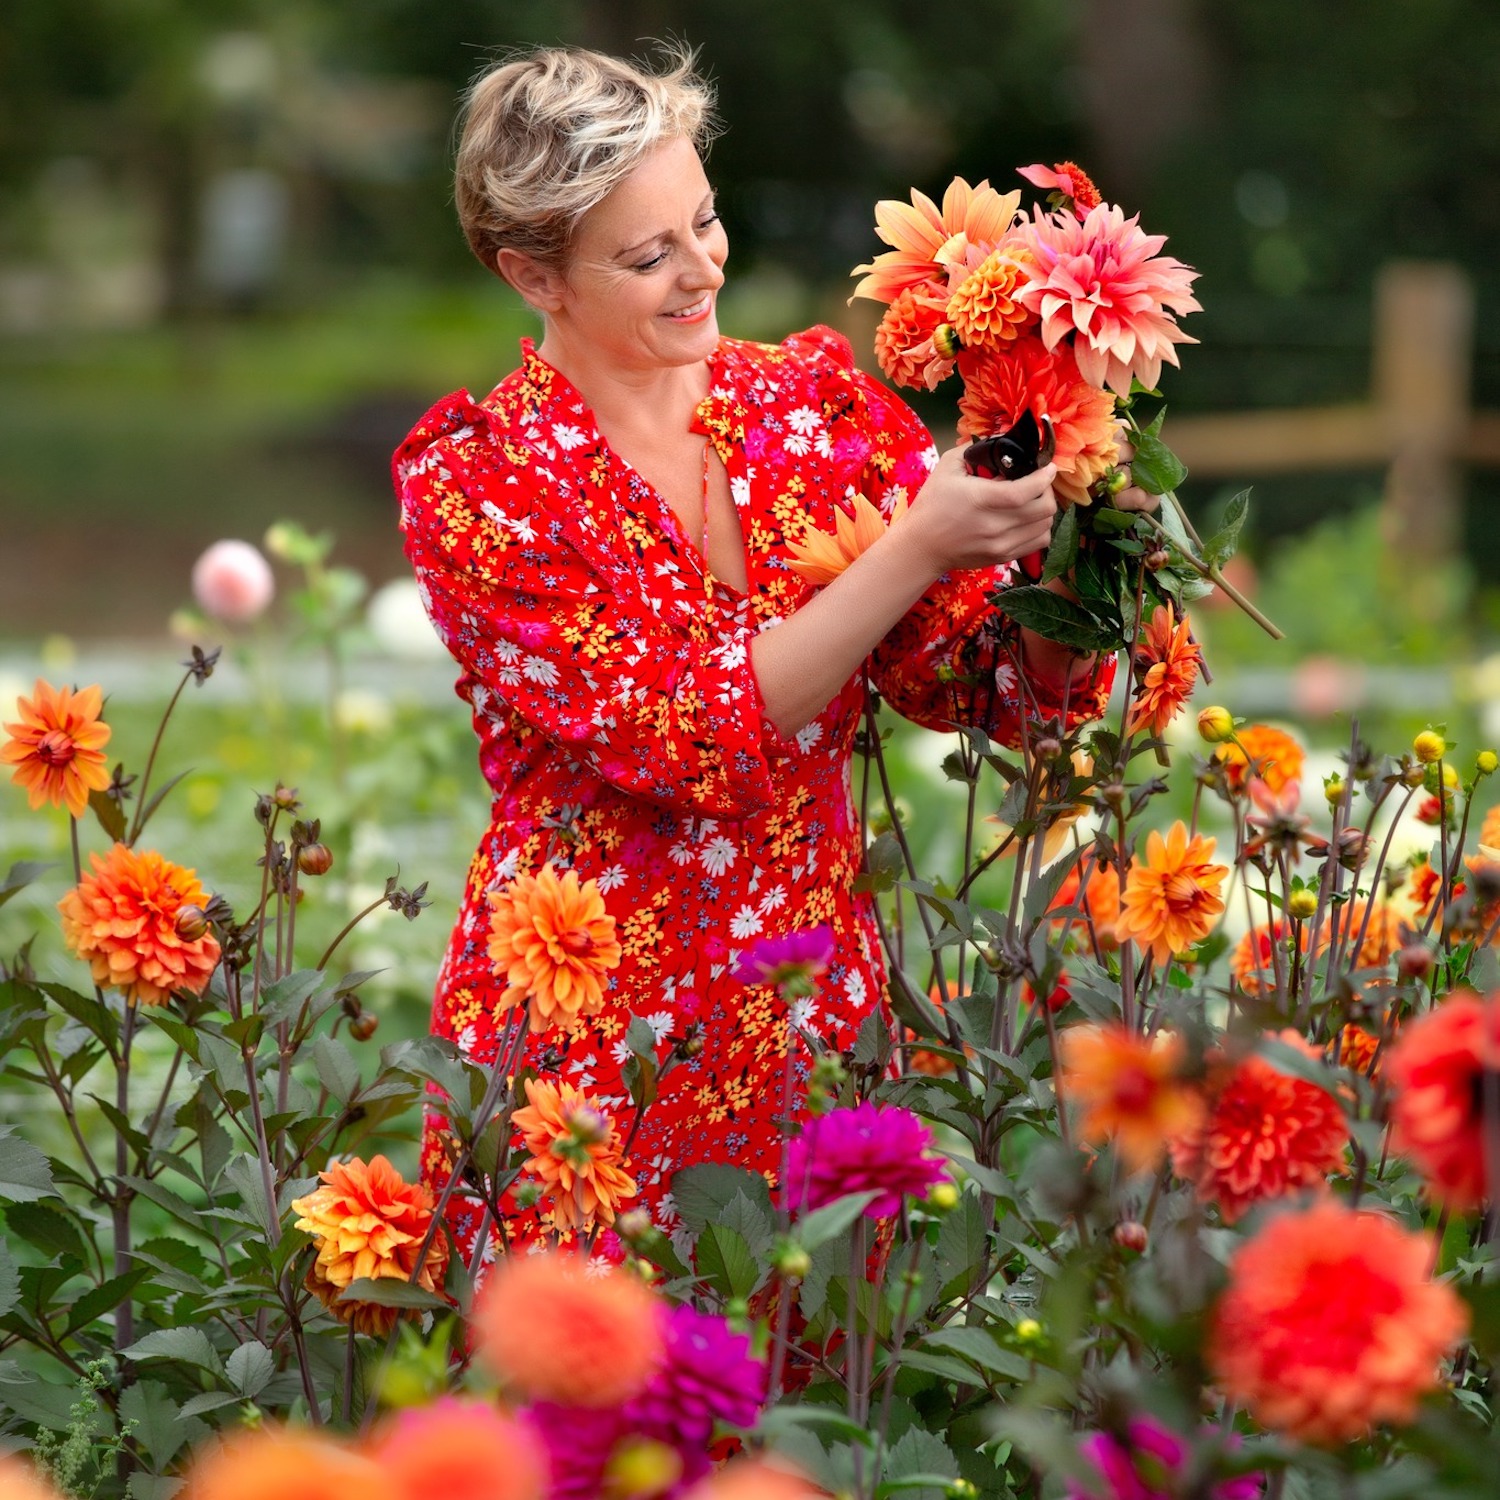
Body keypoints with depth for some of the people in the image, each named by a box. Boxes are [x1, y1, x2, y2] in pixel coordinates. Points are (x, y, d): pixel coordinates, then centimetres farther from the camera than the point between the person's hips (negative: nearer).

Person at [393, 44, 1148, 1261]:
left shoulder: (818, 397, 3)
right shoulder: (472, 480, -8)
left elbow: (976, 677, 2)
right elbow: (686, 737, -18)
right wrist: (916, 550, -24)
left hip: (820, 1023, 3)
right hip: (592, 1059, -3)